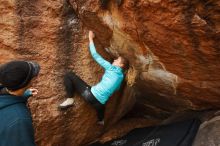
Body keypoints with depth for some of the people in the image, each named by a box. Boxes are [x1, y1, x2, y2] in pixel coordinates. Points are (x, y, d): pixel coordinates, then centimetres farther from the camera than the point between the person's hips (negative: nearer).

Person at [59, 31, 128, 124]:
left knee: (69, 75, 0)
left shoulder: (112, 68, -4)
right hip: (101, 102, 7)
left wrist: (91, 39, 10)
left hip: (91, 95, -7)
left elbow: (95, 55, -1)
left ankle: (70, 99, -7)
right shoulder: (121, 76, 13)